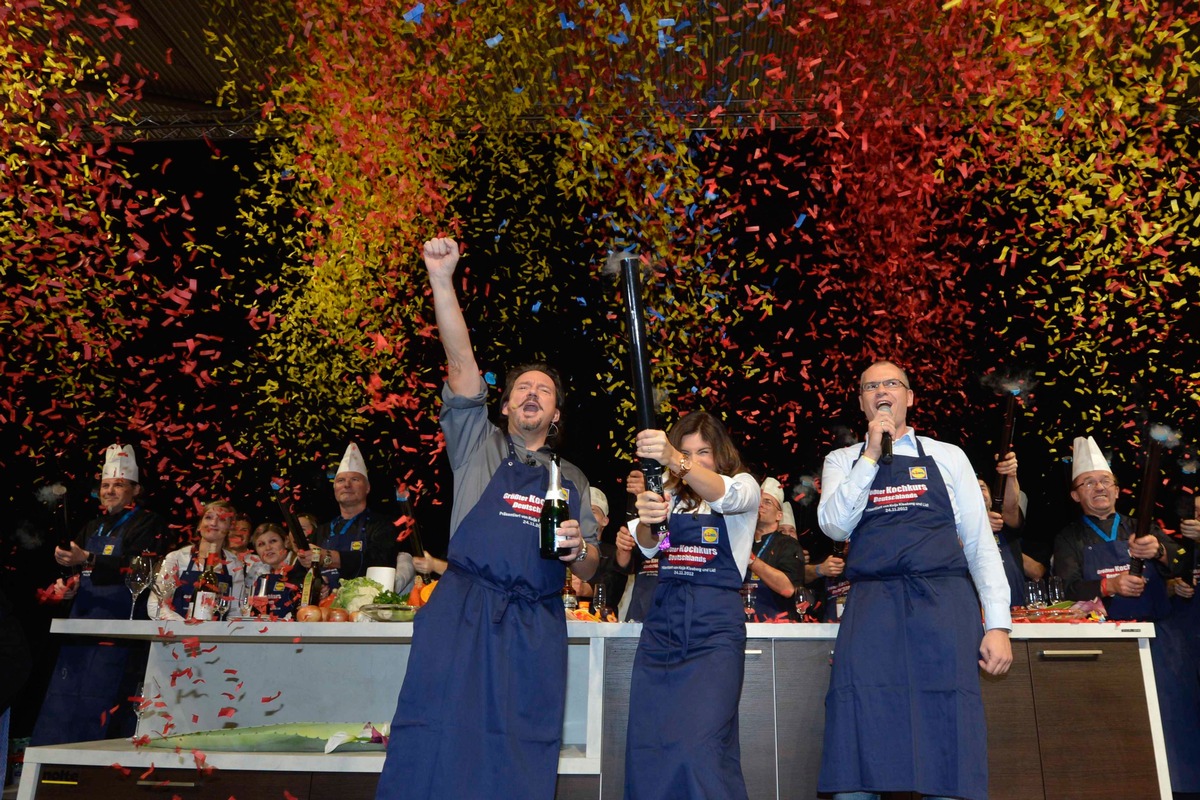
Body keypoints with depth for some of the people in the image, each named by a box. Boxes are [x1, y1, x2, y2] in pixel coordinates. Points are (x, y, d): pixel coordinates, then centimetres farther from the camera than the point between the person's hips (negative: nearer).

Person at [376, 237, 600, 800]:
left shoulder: (571, 479, 19)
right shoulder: (479, 446, 12)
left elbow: (588, 571, 20)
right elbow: (460, 363, -2)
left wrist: (578, 548, -4)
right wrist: (441, 277, -12)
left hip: (535, 628, 3)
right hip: (463, 614, -2)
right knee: (433, 751, -7)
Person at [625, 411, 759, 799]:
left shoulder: (744, 487, 5)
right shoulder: (669, 497, 16)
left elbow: (727, 496, -20)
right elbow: (647, 546, -2)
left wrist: (676, 461, -39)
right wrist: (646, 520, -27)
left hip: (715, 624, -4)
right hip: (662, 622, 4)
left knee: (701, 748, -13)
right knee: (647, 747, 1)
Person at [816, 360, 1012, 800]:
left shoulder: (948, 456, 15)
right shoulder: (843, 461, 16)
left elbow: (980, 541, 11)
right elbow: (834, 525, -2)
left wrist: (998, 623, 1)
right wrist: (872, 454, -5)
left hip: (945, 600, 0)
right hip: (871, 602, 0)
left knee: (948, 723, -7)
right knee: (859, 723, -13)